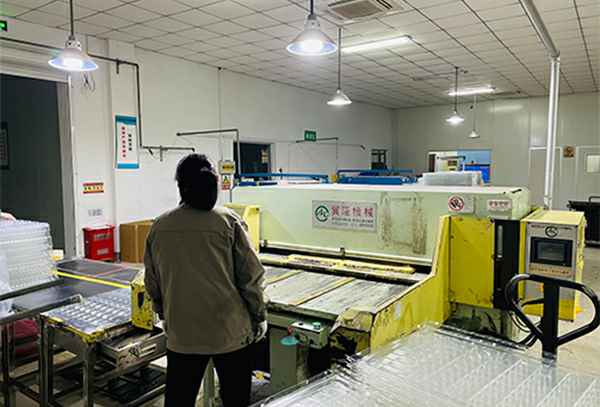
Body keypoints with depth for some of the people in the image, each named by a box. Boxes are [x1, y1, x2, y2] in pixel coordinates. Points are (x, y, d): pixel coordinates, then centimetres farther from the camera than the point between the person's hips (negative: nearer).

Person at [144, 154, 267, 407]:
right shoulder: (228, 221, -12)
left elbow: (152, 282, 7)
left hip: (181, 334, 3)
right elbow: (251, 277, -10)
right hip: (230, 331, -2)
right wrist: (259, 317, 4)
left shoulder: (159, 226, -1)